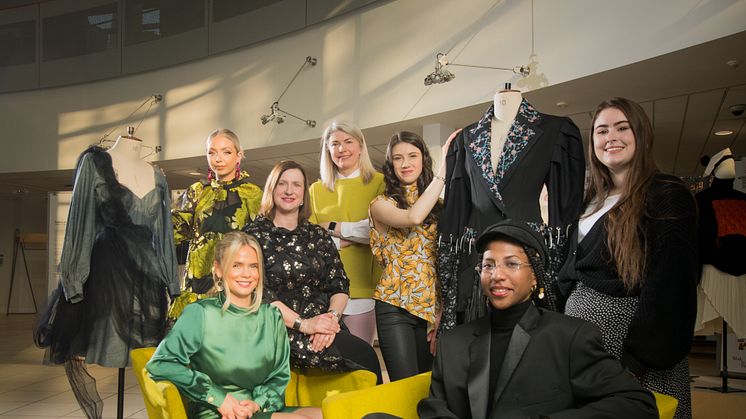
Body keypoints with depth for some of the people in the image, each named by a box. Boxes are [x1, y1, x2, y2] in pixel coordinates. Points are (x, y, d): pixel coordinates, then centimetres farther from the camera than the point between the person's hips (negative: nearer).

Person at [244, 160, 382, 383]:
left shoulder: (319, 236, 16)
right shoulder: (255, 234, 2)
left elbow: (340, 285, 9)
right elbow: (258, 292, -7)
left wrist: (333, 316, -12)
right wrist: (302, 324, -16)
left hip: (326, 330, 5)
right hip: (282, 332, -5)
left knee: (365, 355, -23)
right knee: (364, 356, -22)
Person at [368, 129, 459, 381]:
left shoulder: (439, 205, 11)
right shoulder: (382, 204, 1)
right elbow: (414, 217, -21)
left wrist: (442, 312, 2)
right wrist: (444, 168, -16)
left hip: (433, 307, 3)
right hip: (395, 306, -3)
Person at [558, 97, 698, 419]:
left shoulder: (668, 196, -8)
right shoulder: (594, 200, 13)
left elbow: (669, 283, -16)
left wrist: (637, 358, -20)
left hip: (627, 327, -7)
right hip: (579, 323, 7)